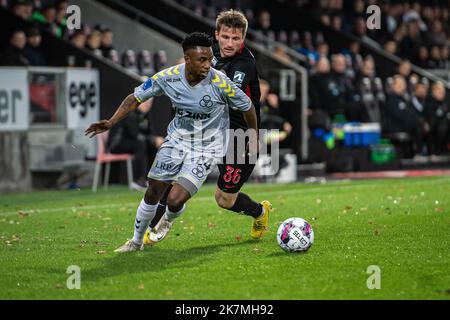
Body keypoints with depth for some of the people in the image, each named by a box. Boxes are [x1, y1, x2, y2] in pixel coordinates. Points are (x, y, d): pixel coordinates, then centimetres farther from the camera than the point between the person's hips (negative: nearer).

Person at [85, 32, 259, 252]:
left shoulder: (220, 83, -25)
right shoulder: (168, 77, -16)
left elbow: (247, 107, -7)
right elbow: (136, 98, -2)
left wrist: (254, 140, 6)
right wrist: (110, 123, -14)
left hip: (206, 149, -3)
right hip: (176, 139, 3)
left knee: (175, 201, -15)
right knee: (153, 194, 7)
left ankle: (169, 219, 24)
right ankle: (136, 241, 32)